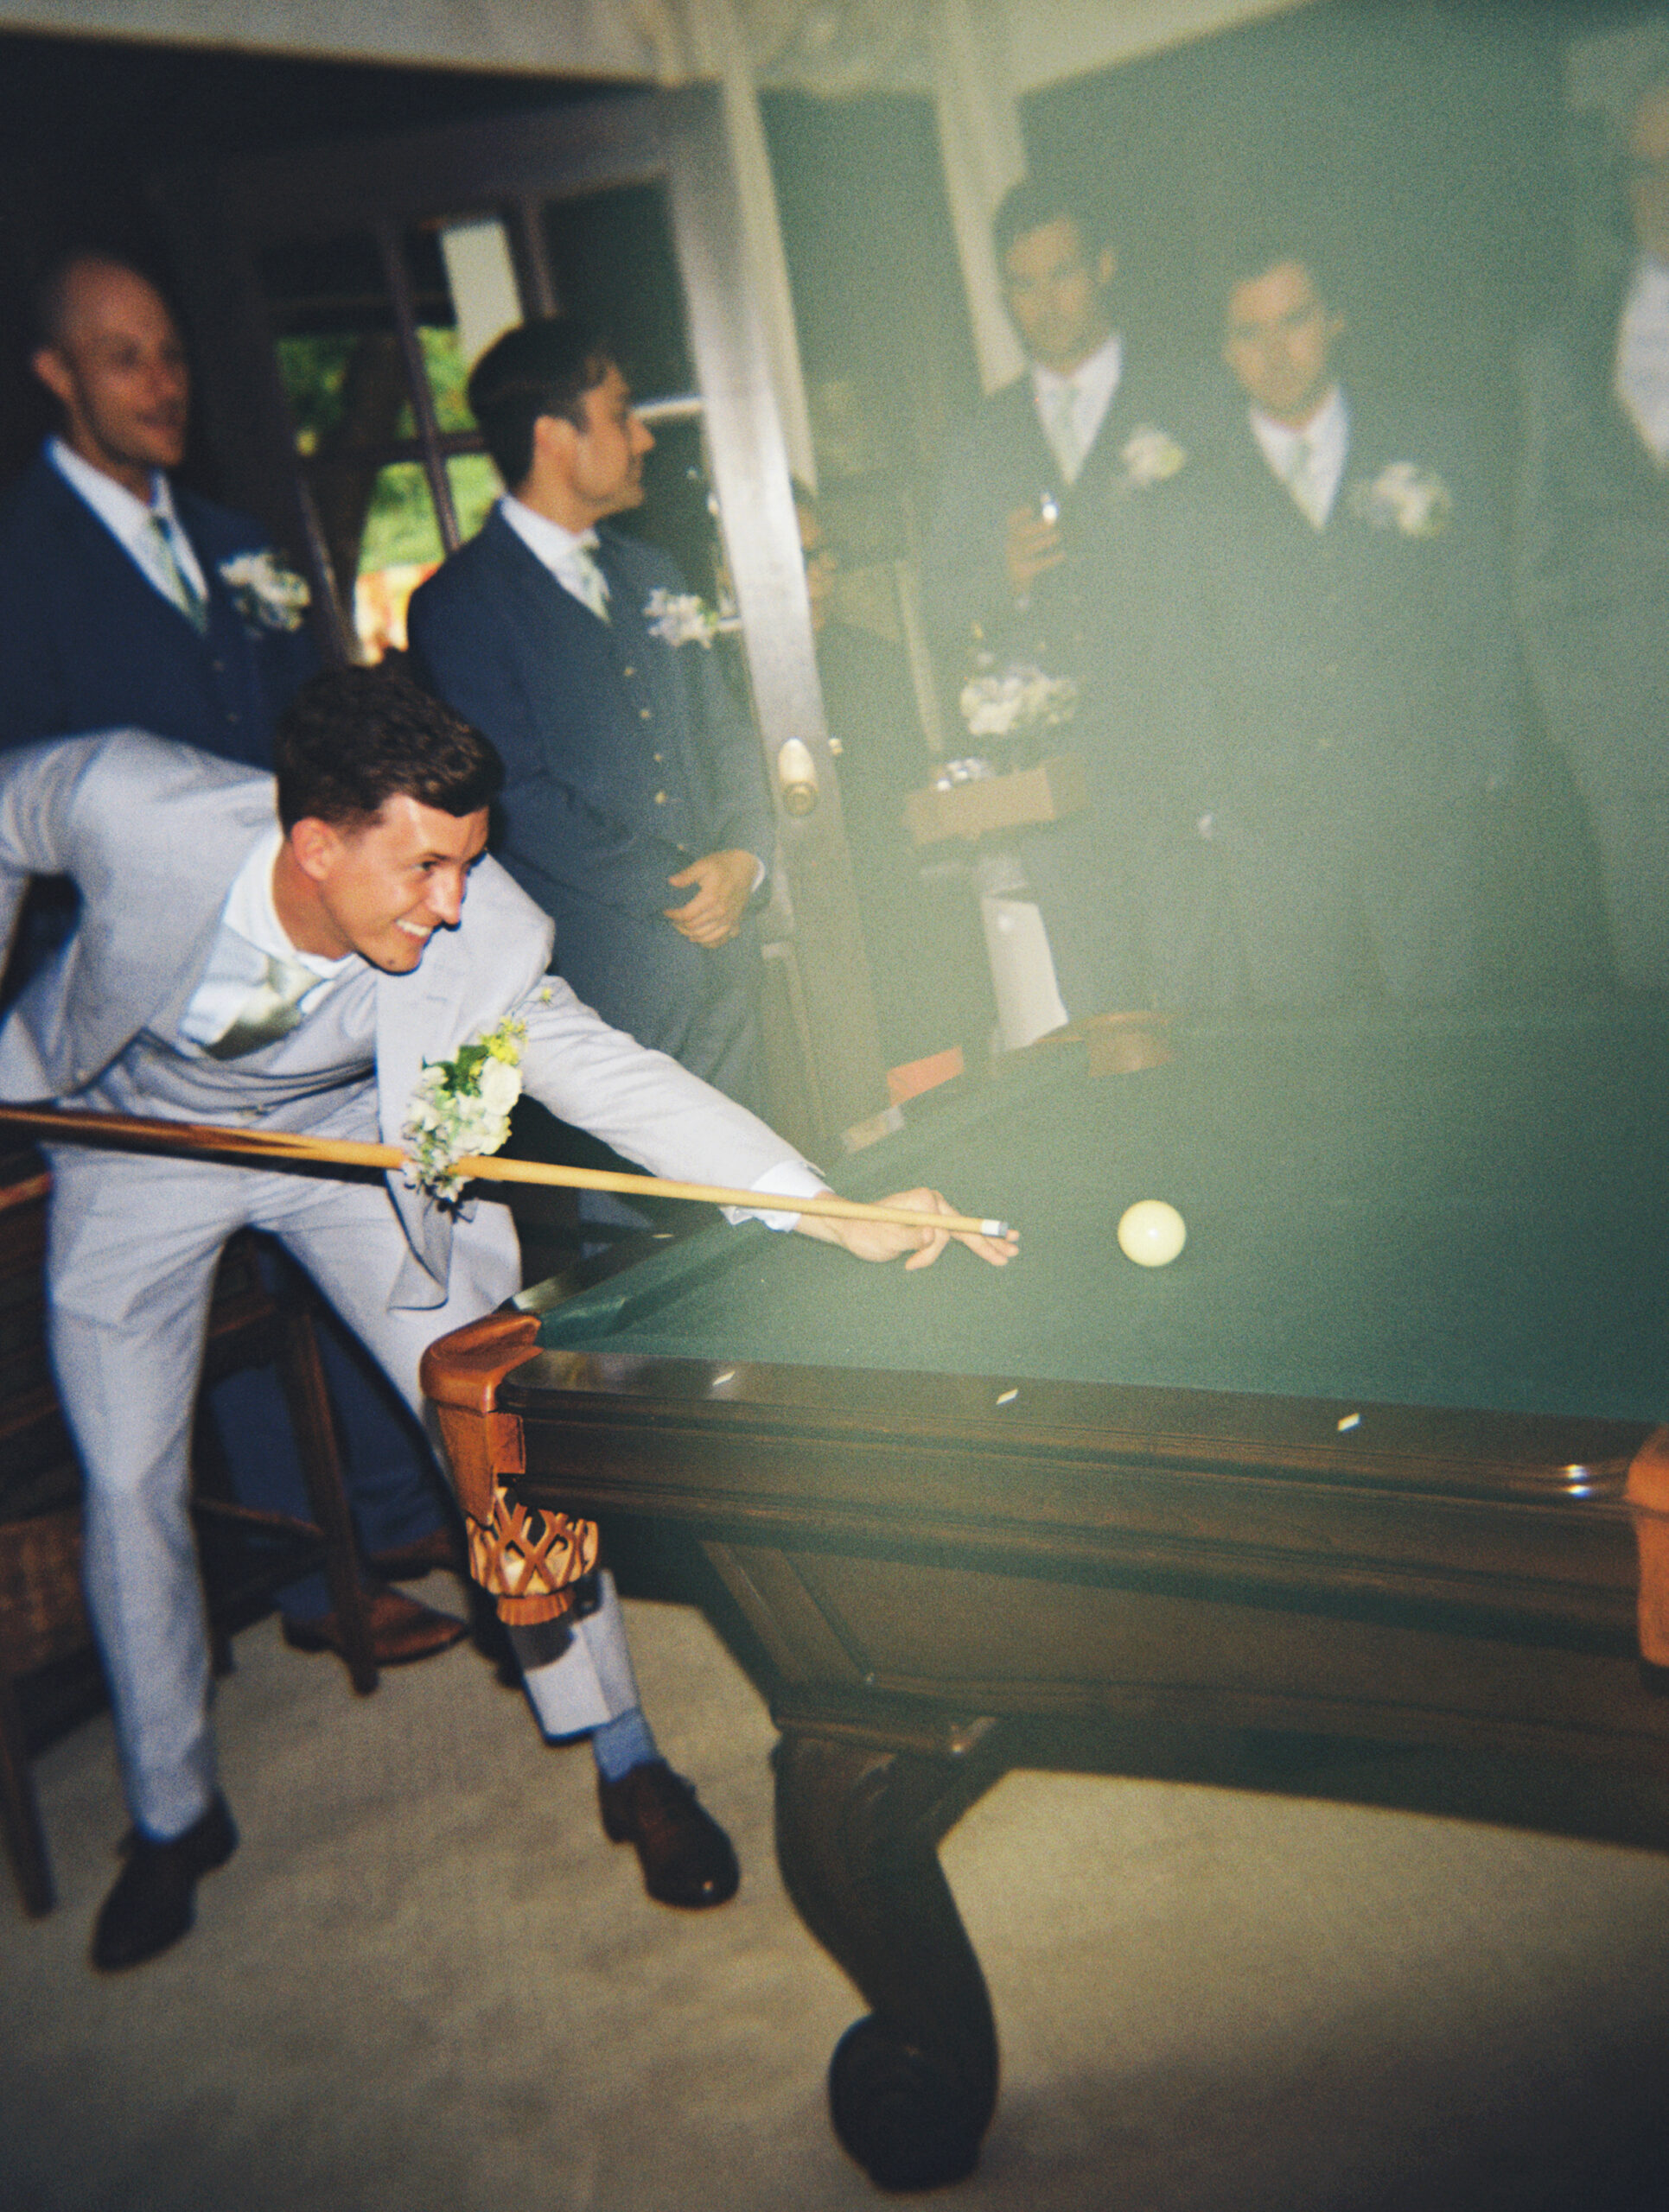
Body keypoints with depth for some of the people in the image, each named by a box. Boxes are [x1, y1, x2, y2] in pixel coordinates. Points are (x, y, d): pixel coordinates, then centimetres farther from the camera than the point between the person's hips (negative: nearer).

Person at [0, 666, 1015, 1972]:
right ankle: (174, 1819, 23)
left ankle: (627, 1762, 7)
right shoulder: (126, 802, -34)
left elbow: (614, 1081, -36)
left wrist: (840, 1214, -46)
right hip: (133, 1138, 1)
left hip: (347, 1133, 0)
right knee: (131, 1482, 2)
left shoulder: (478, 946, -33)